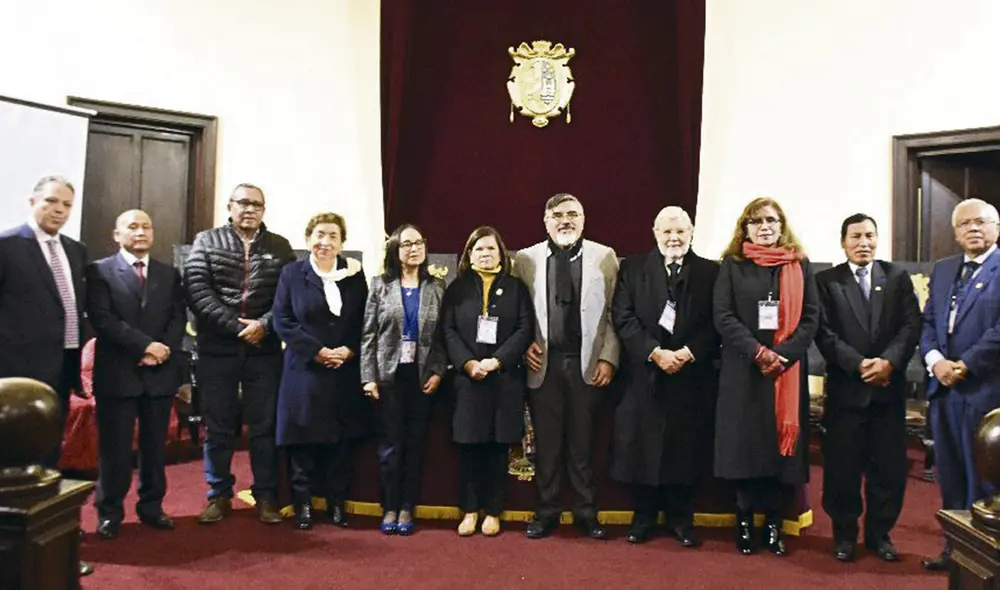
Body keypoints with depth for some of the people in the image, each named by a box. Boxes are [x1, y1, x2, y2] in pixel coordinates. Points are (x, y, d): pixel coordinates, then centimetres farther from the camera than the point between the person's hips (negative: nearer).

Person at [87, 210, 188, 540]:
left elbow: (179, 318, 7)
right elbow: (102, 319, -9)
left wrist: (163, 349, -10)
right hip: (117, 372, -3)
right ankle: (109, 513, 14)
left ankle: (151, 507, 20)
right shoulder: (100, 271, 2)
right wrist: (145, 345, -15)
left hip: (161, 372, 3)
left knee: (155, 445, 9)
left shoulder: (170, 274, 14)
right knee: (115, 447, 2)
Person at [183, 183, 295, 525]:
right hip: (217, 348, 0)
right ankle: (219, 495, 21)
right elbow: (197, 291, -6)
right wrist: (236, 326, -14)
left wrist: (264, 325, -14)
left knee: (264, 426, 6)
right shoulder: (206, 242, 6)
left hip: (264, 349, 0)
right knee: (217, 426, 7)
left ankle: (266, 496, 16)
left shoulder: (280, 247, 8)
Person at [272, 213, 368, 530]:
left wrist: (349, 350, -9)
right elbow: (282, 320, -3)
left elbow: (364, 320, 7)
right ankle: (303, 504, 16)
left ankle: (337, 502, 19)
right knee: (304, 440, 2)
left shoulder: (355, 274, 7)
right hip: (305, 370, -1)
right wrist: (316, 351, -12)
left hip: (345, 371, 2)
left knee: (341, 441, 7)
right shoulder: (292, 273, 3)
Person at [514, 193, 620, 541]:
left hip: (588, 365, 0)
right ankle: (546, 513, 21)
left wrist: (608, 358, -3)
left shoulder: (604, 257, 5)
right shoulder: (526, 259, 6)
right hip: (543, 365, 0)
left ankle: (586, 514, 22)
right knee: (546, 444, 7)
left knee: (583, 444, 7)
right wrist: (524, 346, -4)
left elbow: (615, 314, 3)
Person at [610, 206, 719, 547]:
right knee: (642, 446, 6)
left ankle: (681, 519, 23)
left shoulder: (711, 272, 6)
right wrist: (655, 352, -13)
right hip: (644, 375, 0)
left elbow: (716, 324, -1)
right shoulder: (632, 269, 6)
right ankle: (644, 516, 22)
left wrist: (688, 352, -14)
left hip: (692, 376, 0)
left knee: (686, 448, 7)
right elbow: (623, 318, -3)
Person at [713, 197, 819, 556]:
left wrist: (783, 354, -12)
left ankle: (773, 524, 14)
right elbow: (723, 317, -3)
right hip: (743, 369, -1)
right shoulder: (732, 265, 5)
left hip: (788, 371, 2)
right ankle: (745, 522, 12)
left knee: (780, 442, 3)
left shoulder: (800, 266, 10)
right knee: (744, 444, 0)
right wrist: (757, 352, -15)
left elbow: (811, 317, 3)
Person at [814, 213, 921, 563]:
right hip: (846, 387, -2)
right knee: (842, 466, 3)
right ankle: (845, 533, 18)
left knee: (889, 465, 7)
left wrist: (889, 361, -15)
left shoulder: (898, 277, 10)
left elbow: (912, 326, 1)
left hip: (889, 386, 2)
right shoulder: (826, 281, 3)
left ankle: (880, 533, 23)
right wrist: (859, 364, -15)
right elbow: (824, 333, -5)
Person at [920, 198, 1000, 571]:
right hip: (944, 388, 6)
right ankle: (956, 547, 25)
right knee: (950, 477, 13)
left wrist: (966, 365, -15)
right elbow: (927, 322, 11)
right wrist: (935, 360, -6)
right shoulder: (943, 269, 15)